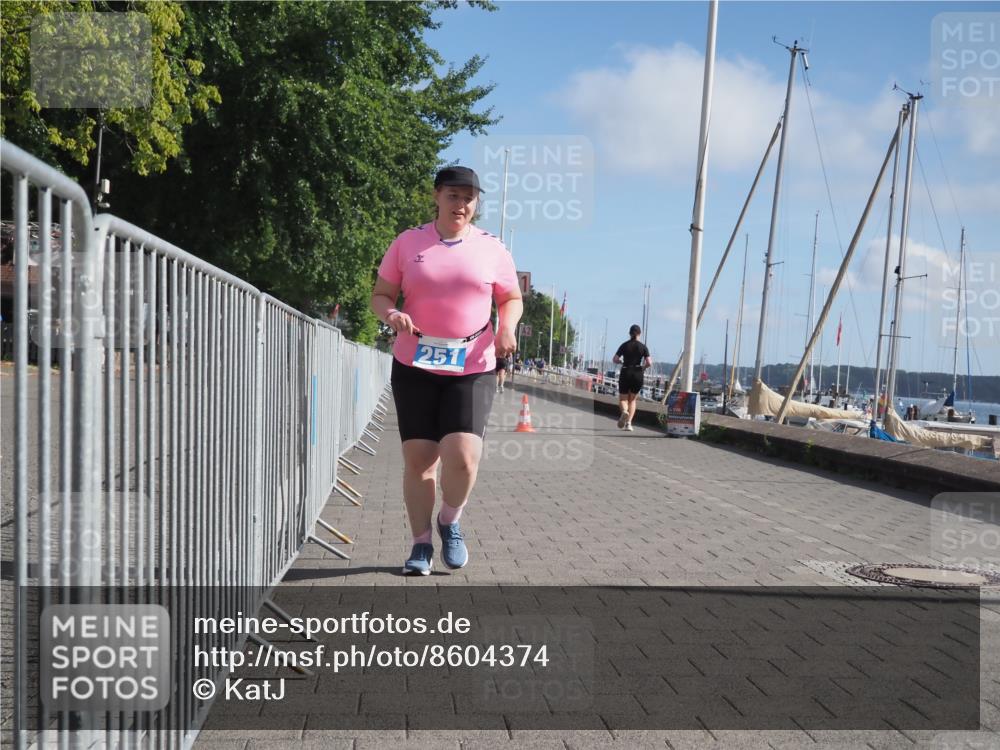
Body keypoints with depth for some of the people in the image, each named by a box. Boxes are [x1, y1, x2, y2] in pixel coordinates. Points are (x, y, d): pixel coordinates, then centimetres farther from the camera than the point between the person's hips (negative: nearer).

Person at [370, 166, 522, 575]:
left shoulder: (491, 248, 6)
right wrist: (391, 315, -14)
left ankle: (450, 523, 15)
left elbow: (511, 299, 15)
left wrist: (507, 327, -7)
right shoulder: (408, 243, 5)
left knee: (463, 456, -15)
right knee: (418, 458, 1)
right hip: (414, 366, 1)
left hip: (472, 369, 0)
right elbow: (380, 295, 8)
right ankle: (421, 543, 19)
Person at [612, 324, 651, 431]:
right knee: (632, 400, 15)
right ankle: (629, 423, 4)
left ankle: (624, 411, -25)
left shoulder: (624, 345, 0)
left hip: (625, 373, -1)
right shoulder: (643, 347, 0)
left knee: (622, 398, 10)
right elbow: (649, 362, -8)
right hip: (638, 374, 1)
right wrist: (643, 368, 12)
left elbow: (614, 360, -5)